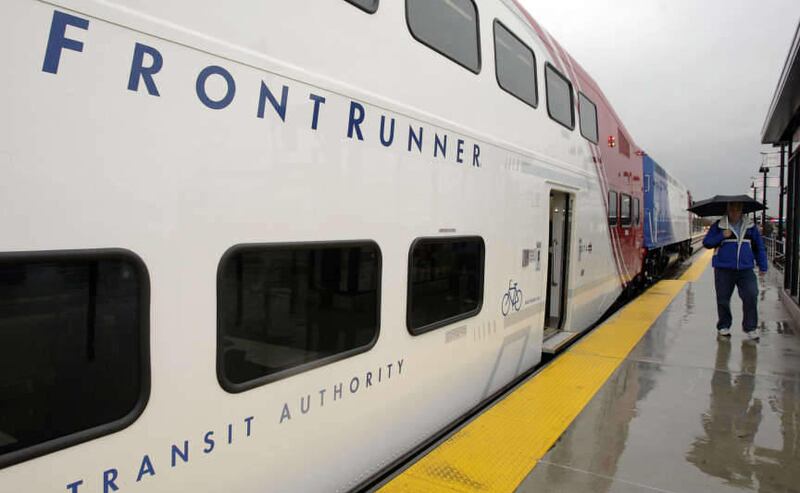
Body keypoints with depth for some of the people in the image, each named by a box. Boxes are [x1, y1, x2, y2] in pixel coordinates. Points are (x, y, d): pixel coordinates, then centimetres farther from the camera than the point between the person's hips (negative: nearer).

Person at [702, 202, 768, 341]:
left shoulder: (750, 226, 10)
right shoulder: (718, 226, 4)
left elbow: (759, 247, 14)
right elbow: (706, 242, 0)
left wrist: (762, 266, 11)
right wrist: (722, 236, -14)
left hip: (746, 270, 1)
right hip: (723, 269, -1)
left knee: (751, 297, -9)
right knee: (723, 299, 5)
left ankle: (750, 328, 4)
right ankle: (723, 327, 20)